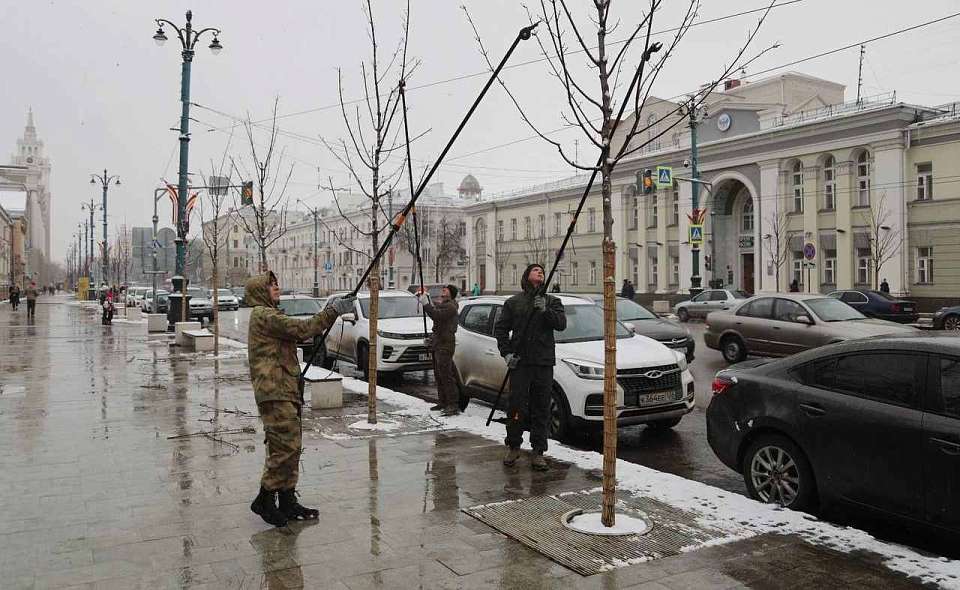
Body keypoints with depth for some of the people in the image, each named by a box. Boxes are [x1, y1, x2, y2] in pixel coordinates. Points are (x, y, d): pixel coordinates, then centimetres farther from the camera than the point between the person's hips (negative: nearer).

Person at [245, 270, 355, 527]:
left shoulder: (270, 315, 22)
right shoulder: (263, 315, -10)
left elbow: (302, 333, 17)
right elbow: (302, 330, -19)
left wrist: (332, 310, 6)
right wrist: (333, 311, -14)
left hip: (285, 392, 10)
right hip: (274, 393, -10)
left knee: (291, 446, 11)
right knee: (286, 446, -10)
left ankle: (287, 501, 18)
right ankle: (265, 500, 1)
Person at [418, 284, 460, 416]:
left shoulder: (450, 306, -14)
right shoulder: (440, 304, 20)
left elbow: (436, 315, -26)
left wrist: (425, 304, -24)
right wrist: (425, 299, 10)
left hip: (445, 344, -11)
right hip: (438, 344, 11)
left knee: (446, 375, -13)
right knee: (438, 375, 16)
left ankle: (453, 405, -13)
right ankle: (443, 402, 25)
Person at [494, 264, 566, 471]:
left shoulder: (552, 301, 12)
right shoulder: (513, 302, 10)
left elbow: (561, 324, -4)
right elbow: (500, 328, 9)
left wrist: (545, 310, -19)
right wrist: (507, 352, -3)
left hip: (544, 362, 1)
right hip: (520, 361, -1)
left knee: (541, 408, 3)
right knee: (516, 405, 0)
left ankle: (538, 452, 11)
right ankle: (513, 446, 16)